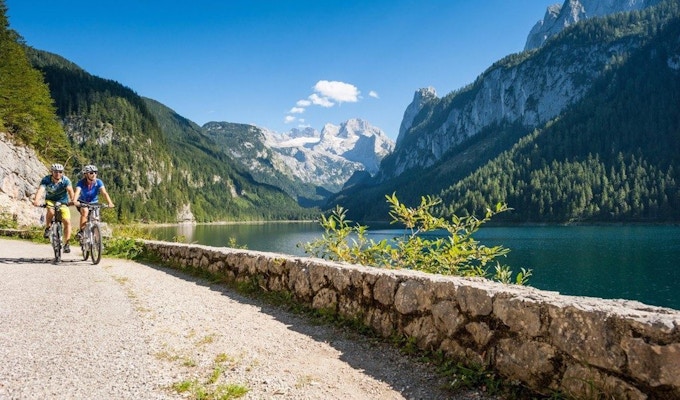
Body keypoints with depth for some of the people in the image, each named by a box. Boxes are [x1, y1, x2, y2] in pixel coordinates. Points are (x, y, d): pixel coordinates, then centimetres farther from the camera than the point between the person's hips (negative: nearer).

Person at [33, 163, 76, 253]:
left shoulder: (65, 180, -20)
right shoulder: (46, 180, -20)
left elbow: (70, 190, -36)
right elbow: (40, 190, -36)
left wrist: (73, 200, -55)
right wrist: (36, 200, -55)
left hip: (63, 202, 0)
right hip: (50, 200, 0)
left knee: (67, 222, -13)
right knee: (51, 211, -34)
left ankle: (66, 244, -1)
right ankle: (47, 228, -6)